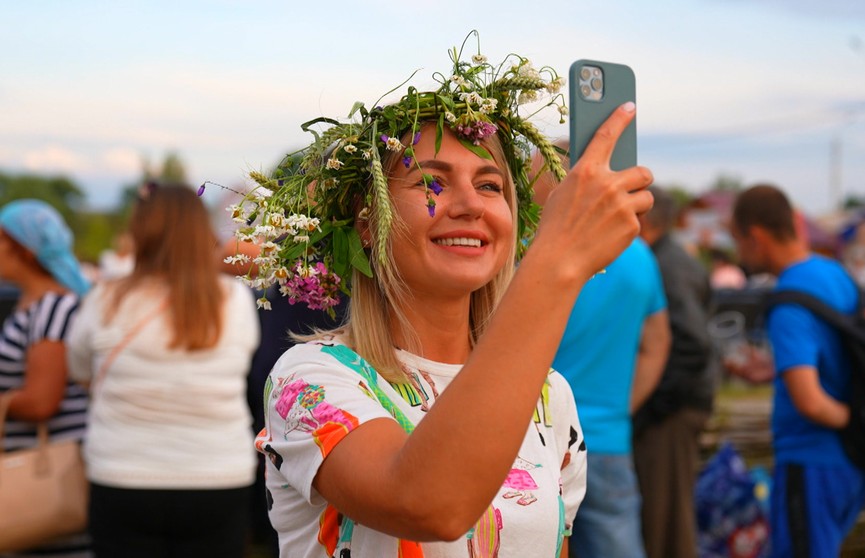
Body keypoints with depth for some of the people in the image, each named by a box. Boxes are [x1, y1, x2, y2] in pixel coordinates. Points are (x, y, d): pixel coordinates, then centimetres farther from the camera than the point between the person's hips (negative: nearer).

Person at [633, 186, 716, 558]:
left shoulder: (667, 268, -16)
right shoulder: (674, 261, 15)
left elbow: (692, 345, -25)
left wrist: (655, 405, -20)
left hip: (667, 415, -10)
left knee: (663, 517, -4)